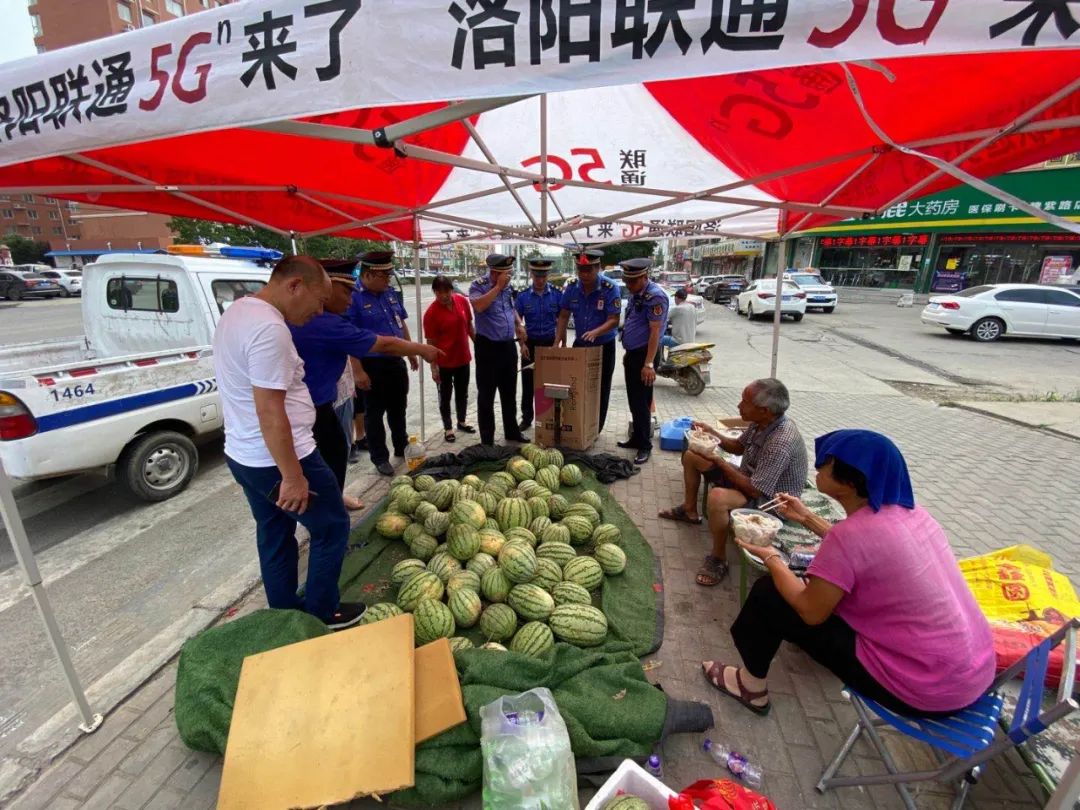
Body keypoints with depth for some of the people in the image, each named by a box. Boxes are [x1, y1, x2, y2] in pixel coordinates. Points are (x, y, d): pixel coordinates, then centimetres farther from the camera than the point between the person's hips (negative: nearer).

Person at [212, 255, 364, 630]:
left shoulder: (236, 312, 9)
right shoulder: (269, 329, -25)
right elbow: (270, 411, -27)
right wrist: (293, 475, -21)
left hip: (243, 455, 10)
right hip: (279, 459, -10)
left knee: (275, 536, 21)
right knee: (332, 527, 8)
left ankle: (285, 615, 37)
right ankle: (320, 615, 23)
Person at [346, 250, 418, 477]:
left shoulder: (391, 293, 7)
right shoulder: (353, 297, -15)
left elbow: (402, 324, 17)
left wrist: (412, 353, 16)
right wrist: (358, 371, -20)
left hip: (396, 362, 7)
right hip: (372, 365, -6)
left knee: (398, 408, 18)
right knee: (375, 413, 7)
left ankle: (402, 449, 34)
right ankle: (380, 457, 20)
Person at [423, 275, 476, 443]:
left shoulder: (462, 301, -5)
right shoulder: (431, 312, -17)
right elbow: (431, 341, -14)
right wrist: (433, 366, -14)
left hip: (463, 357, 5)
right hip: (444, 361, -4)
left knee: (462, 393, 19)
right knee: (445, 396, 10)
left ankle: (461, 421, 38)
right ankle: (448, 428, 24)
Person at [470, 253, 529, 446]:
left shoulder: (507, 286, 9)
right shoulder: (479, 285, -10)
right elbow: (479, 306, -31)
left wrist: (519, 324, 7)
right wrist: (498, 286, -23)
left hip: (508, 346, 7)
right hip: (488, 347, -6)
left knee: (509, 393, 17)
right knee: (486, 395, 2)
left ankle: (512, 431, 32)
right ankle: (487, 440, 13)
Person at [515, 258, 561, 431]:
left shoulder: (556, 295, 0)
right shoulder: (523, 296, 0)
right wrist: (522, 344, -5)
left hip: (550, 344, 0)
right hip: (530, 344, 1)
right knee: (528, 384, 6)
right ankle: (526, 418, 18)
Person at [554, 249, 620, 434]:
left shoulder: (610, 288, -18)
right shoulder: (571, 288, -6)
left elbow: (614, 320, -22)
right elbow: (564, 316, 1)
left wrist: (595, 332, -40)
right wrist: (557, 343, -8)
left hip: (604, 346, -3)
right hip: (579, 344, 4)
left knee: (600, 390, 6)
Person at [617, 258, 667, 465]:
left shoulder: (655, 296, -17)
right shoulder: (635, 294, 12)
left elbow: (655, 332, -21)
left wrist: (648, 364, -24)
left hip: (644, 354, -9)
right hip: (632, 353, 9)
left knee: (641, 403, -3)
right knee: (634, 401, 15)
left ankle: (645, 445, 9)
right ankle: (637, 438, 27)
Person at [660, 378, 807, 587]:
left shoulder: (781, 442, -35)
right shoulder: (761, 422, -9)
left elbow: (755, 490, -33)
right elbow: (739, 447, 9)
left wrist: (720, 462, -26)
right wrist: (713, 433, -7)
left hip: (769, 498, -9)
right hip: (748, 477, 10)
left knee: (718, 497, -41)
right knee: (691, 455, 12)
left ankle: (718, 560, -16)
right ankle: (689, 511, 30)